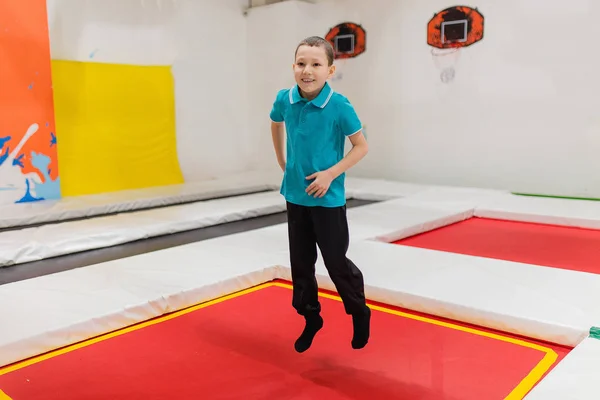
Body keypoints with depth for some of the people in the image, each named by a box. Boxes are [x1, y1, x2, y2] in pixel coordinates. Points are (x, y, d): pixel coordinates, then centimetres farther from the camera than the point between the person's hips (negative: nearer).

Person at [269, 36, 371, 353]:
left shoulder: (339, 106, -18)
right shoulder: (284, 100, -5)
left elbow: (361, 146, -8)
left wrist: (331, 173, -17)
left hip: (328, 198, -4)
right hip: (295, 195, 5)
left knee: (336, 262, 4)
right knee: (300, 263, 13)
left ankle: (360, 313, 31)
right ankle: (310, 318, 33)